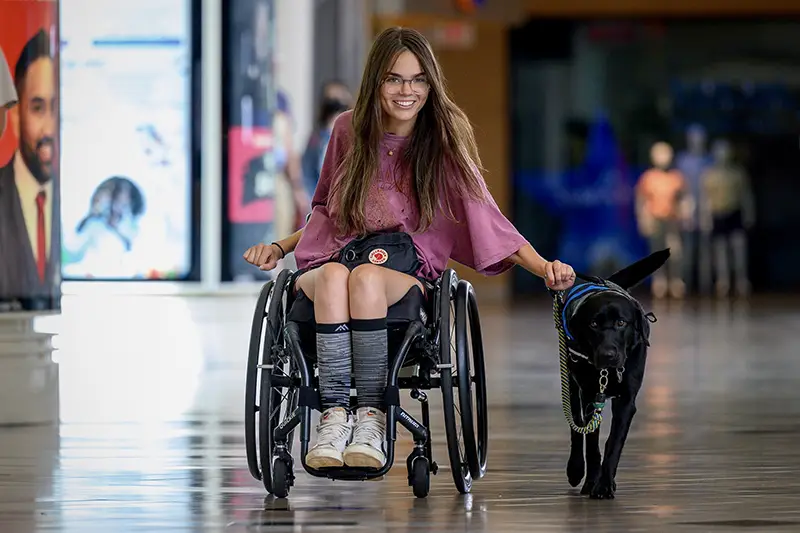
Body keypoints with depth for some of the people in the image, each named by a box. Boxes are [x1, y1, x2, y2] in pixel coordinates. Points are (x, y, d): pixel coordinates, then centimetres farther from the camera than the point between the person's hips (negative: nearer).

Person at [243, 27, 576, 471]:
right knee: (335, 274, -37)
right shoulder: (349, 131, 9)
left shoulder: (444, 143, 3)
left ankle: (372, 421, -33)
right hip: (328, 262, 1)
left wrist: (544, 267, -17)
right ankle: (333, 420, -40)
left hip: (405, 273, -1)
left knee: (367, 278, -38)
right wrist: (279, 247, 12)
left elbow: (487, 219, -3)